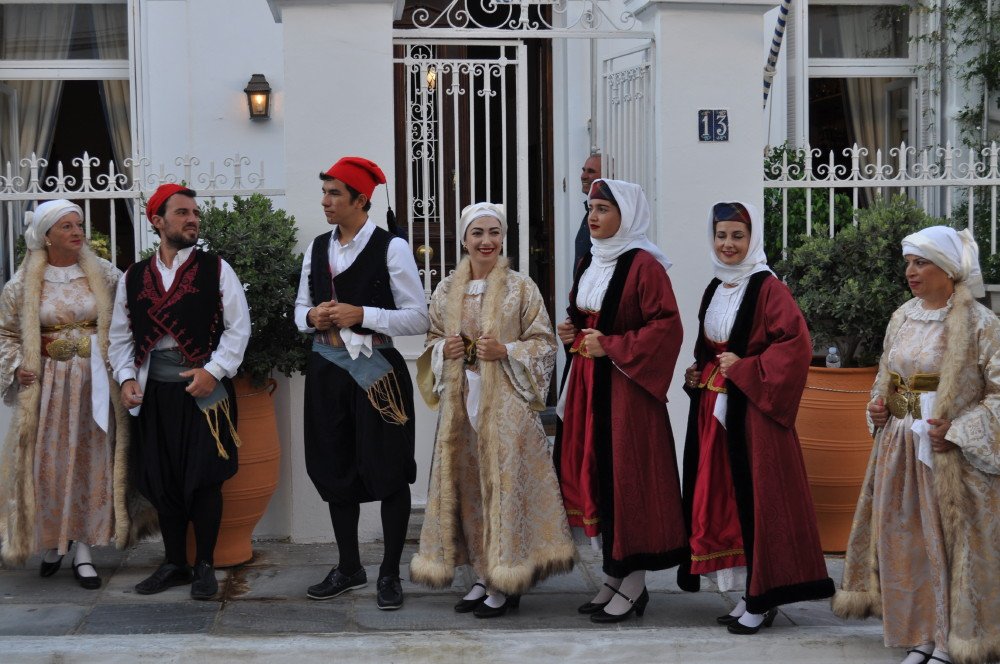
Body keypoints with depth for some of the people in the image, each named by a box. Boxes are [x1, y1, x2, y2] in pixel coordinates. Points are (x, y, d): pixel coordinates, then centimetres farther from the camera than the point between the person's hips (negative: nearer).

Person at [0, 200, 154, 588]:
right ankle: (52, 542, 21)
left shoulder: (103, 274, 1)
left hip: (94, 383, 0)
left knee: (91, 462, 2)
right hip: (46, 385, 0)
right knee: (48, 464, 3)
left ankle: (83, 551, 9)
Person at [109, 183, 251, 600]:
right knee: (161, 482, 8)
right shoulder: (133, 278, 9)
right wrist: (126, 378, 0)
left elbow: (238, 327, -2)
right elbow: (121, 336, 13)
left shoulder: (216, 270, 0)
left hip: (205, 389, -3)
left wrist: (214, 370, -11)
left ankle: (205, 566, 12)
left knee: (204, 479, -2)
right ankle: (175, 564, 21)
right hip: (155, 392, 3)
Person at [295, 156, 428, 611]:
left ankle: (390, 574, 14)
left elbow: (418, 318, -10)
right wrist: (312, 316, -4)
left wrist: (361, 314, -19)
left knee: (387, 471, 1)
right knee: (334, 468, 11)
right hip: (327, 370, 6)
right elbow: (300, 309, 19)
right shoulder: (317, 249, 10)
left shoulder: (391, 248, -8)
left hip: (377, 372, -5)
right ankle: (349, 568, 27)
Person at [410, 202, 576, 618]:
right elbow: (432, 340, 18)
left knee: (504, 482, -5)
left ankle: (506, 584, 5)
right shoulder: (446, 291, 9)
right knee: (469, 485, 7)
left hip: (506, 403, -4)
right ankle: (483, 575, 18)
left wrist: (506, 351, -14)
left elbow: (544, 343, 0)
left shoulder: (521, 288, -2)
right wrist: (444, 349, -3)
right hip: (461, 402, 4)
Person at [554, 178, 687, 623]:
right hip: (587, 384, 8)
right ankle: (613, 576, 19)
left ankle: (633, 583, 6)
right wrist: (572, 332, 6)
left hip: (625, 386, -8)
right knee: (593, 473, 9)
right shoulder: (589, 263, 14)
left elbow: (667, 326, -17)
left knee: (626, 477, -4)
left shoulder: (643, 264, -11)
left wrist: (611, 346, -19)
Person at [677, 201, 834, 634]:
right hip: (714, 409, 8)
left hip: (754, 411, -8)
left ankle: (762, 599, 6)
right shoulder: (714, 290, 14)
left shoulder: (768, 288, -9)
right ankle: (747, 594, 17)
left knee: (756, 497, -4)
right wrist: (697, 374, 7)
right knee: (722, 498, 8)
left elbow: (796, 344, -17)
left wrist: (745, 368, -17)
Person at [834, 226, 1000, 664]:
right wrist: (878, 407, 4)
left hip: (952, 456, -6)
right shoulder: (902, 319, 8)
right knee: (905, 540, 10)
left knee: (951, 541, 2)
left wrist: (959, 430, -19)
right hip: (899, 450, 6)